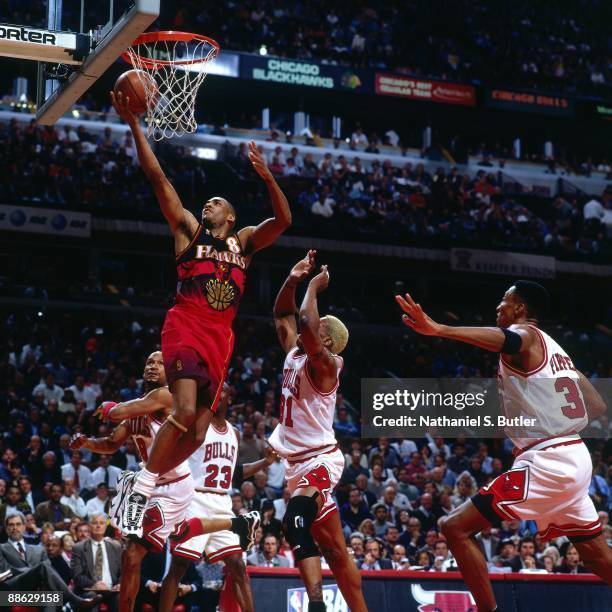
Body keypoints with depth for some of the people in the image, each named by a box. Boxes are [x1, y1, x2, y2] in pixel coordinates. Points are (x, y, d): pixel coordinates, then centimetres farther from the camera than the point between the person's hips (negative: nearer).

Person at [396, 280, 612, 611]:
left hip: (544, 461, -10)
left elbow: (506, 339, -34)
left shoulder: (526, 334, -6)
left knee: (455, 526, -8)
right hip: (575, 457, 10)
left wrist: (439, 330, -50)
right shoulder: (556, 349, 21)